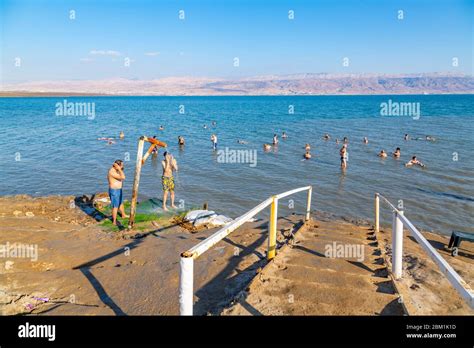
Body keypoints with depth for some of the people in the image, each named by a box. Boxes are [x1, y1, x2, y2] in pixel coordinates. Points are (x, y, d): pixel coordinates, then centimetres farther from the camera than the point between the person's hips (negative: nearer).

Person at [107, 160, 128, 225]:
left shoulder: (115, 170, 3)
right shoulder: (112, 172, -30)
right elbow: (123, 177, -36)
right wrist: (119, 169, -33)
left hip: (118, 190, 10)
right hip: (114, 191, -10)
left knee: (121, 203, 28)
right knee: (115, 207, 4)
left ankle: (123, 215, 51)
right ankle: (114, 222, 20)